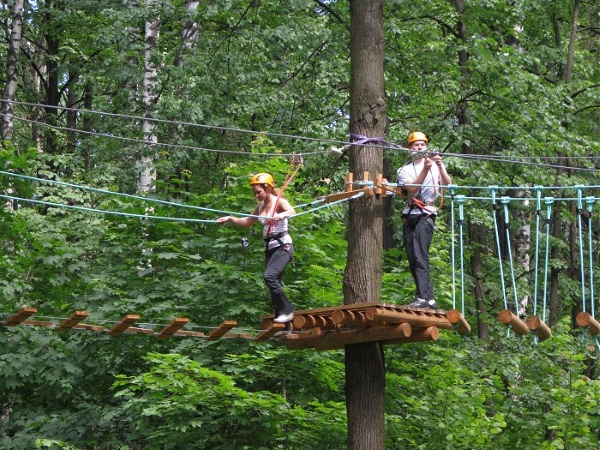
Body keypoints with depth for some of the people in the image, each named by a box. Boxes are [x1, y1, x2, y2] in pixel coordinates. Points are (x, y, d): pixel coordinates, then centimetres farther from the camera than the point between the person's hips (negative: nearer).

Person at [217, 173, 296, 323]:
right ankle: (281, 316, 8)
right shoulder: (260, 206, 12)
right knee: (273, 283, 4)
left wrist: (282, 215, -53)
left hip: (283, 246, -8)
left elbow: (292, 211, -31)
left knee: (270, 276, -25)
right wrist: (230, 219, 13)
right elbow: (247, 222, 26)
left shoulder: (279, 202, -9)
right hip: (269, 248, 8)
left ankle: (287, 311, -17)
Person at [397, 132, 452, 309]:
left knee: (420, 256, -18)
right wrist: (425, 170, -18)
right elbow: (412, 188, -7)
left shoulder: (436, 164, 11)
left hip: (426, 214, -4)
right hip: (410, 215, 4)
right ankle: (430, 298, 5)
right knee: (413, 259, 2)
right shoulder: (404, 170, 12)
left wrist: (440, 167, -21)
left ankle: (423, 297, -24)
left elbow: (448, 184, -5)